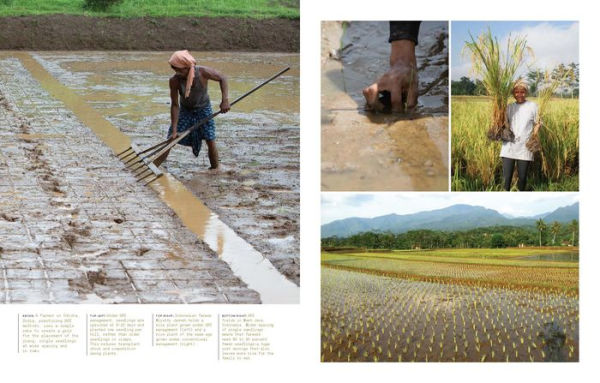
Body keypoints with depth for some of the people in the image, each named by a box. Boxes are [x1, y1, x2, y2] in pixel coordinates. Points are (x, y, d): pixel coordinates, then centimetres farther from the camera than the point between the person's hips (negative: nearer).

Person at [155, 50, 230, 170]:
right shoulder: (174, 81, -27)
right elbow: (175, 105, -21)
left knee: (210, 140, -8)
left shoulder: (203, 72, -30)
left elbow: (222, 79, -14)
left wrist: (225, 100, -25)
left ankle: (215, 170, 8)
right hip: (185, 110, 0)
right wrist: (174, 130, -23)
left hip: (203, 109, 0)